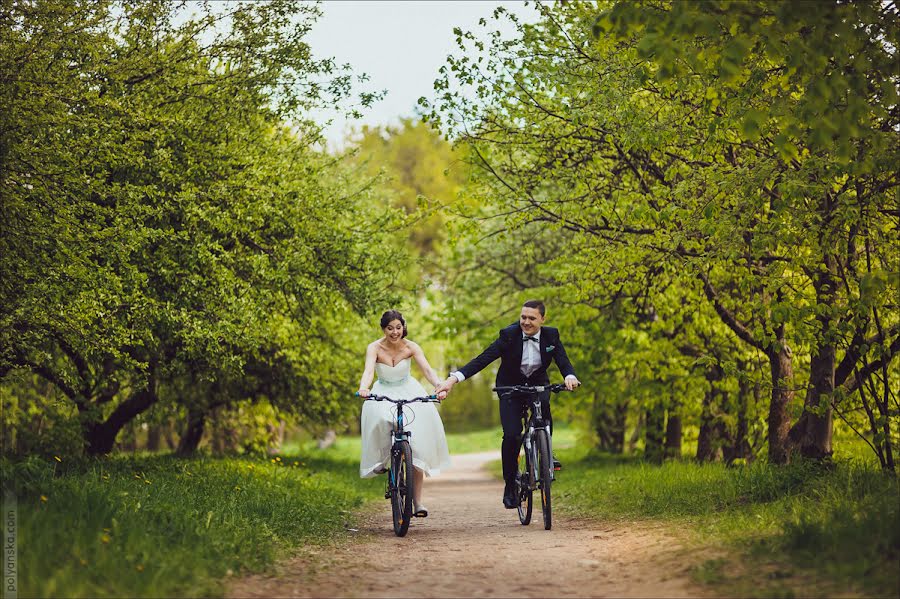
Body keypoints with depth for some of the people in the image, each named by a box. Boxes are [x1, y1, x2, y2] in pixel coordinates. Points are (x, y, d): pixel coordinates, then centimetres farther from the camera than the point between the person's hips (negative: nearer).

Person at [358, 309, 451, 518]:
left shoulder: (411, 347, -12)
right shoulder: (374, 348, -15)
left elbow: (427, 369, -25)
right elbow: (368, 370, -32)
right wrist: (363, 388, -54)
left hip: (408, 392, 1)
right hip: (383, 393, -1)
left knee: (416, 442, -13)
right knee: (381, 420, -37)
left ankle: (417, 500, -9)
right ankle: (381, 459, -7)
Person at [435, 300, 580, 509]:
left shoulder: (551, 335, -10)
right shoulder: (509, 335, -19)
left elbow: (563, 361, -18)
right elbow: (483, 359, -26)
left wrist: (570, 377, -44)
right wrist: (454, 378, -39)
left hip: (538, 384, 1)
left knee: (543, 403, -34)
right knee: (511, 435, -16)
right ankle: (510, 484, 1)